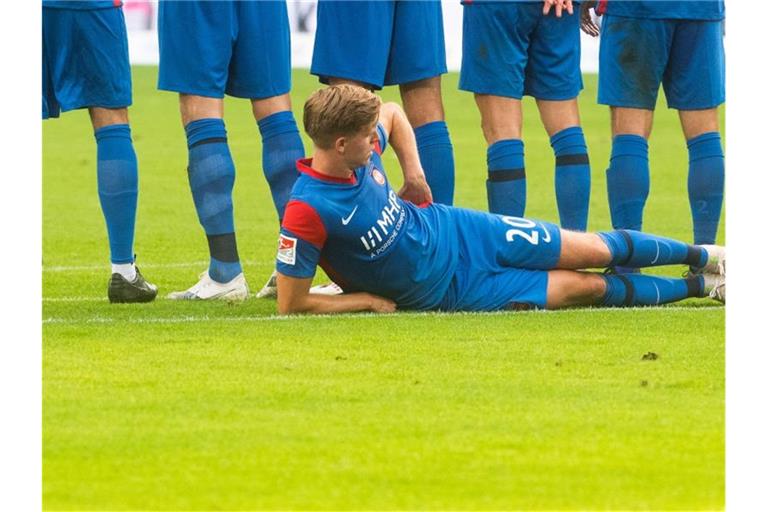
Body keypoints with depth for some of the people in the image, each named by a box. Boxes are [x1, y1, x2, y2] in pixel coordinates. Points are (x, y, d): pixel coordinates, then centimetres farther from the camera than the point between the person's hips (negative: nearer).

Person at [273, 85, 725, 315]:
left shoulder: (362, 150, -12)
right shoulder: (308, 213, -33)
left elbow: (393, 113, 13)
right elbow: (290, 305, -28)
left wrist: (415, 176, 2)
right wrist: (367, 300, -18)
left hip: (458, 232, 5)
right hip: (452, 290, -5)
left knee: (598, 251, 6)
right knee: (588, 287, -4)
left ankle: (703, 255, 29)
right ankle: (697, 287, 18)